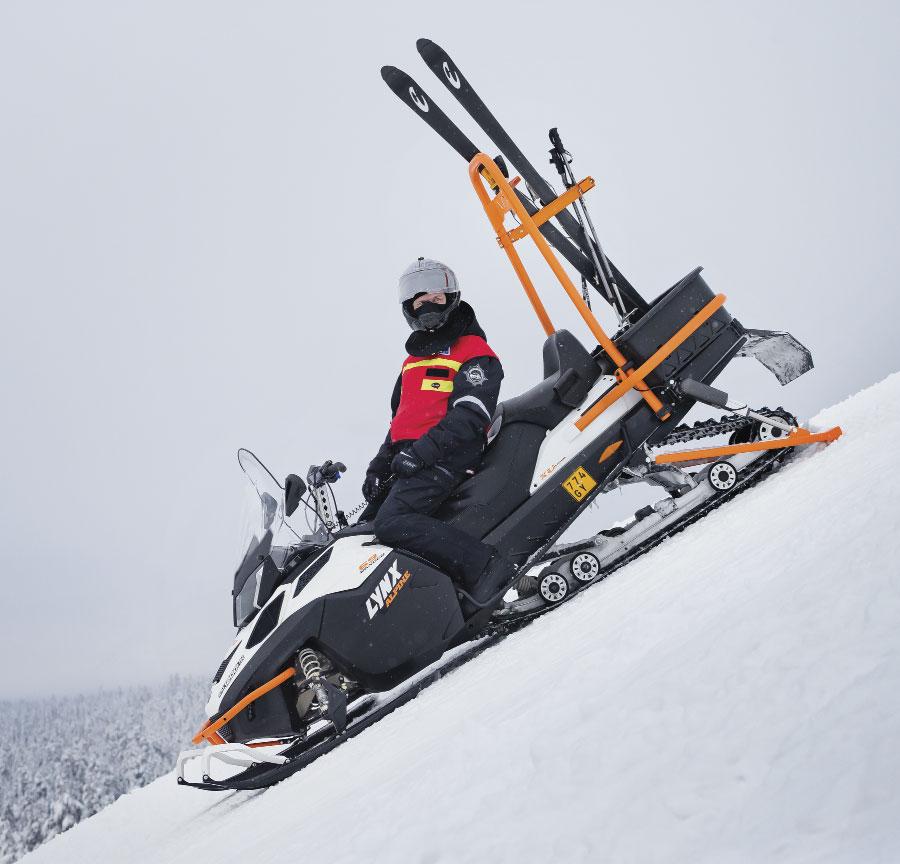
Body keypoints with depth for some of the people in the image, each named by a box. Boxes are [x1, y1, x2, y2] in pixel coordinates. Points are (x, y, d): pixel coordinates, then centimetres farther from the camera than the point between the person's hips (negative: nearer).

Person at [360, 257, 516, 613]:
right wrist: (379, 465, 19)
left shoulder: (475, 354, 0)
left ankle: (488, 567, -29)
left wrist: (422, 452, -23)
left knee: (391, 523, -30)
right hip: (409, 461, 9)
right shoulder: (413, 362, 26)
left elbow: (471, 415, -15)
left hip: (446, 459, -9)